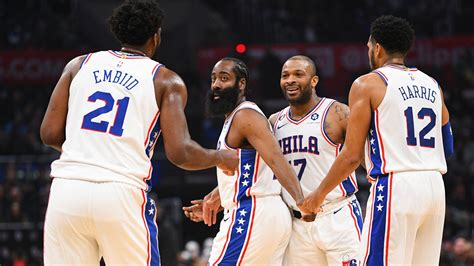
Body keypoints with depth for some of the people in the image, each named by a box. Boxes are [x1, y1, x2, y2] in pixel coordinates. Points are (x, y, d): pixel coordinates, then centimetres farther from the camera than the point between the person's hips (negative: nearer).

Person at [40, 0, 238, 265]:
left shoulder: (79, 65, 14)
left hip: (66, 192, 3)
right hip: (122, 194, -3)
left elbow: (50, 134, 9)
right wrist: (221, 158, 15)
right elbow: (179, 153, -5)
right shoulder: (166, 81, 5)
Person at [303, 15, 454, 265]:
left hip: (394, 188, -6)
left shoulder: (367, 84, -1)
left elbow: (352, 155, -4)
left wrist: (319, 194, 7)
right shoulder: (432, 85, 16)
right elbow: (447, 147, 19)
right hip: (435, 187, 6)